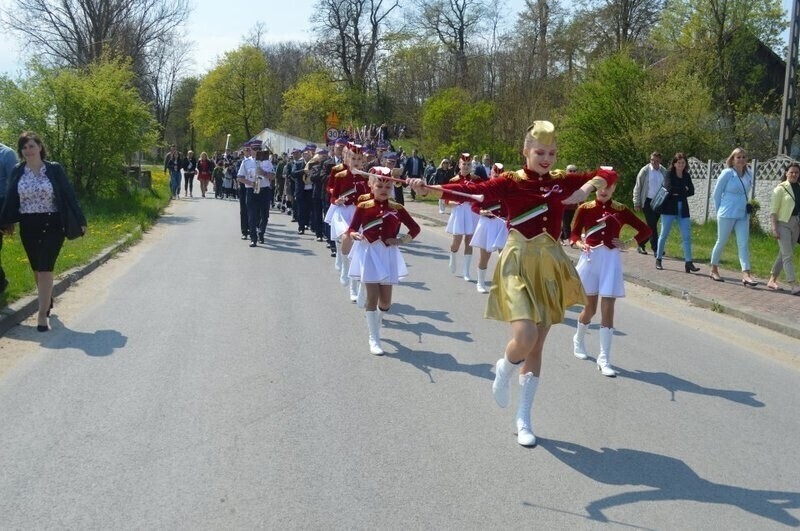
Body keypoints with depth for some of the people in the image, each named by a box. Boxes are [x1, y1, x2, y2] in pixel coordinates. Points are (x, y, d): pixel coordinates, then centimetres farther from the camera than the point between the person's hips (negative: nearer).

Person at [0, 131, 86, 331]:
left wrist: (80, 220, -4)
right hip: (28, 227, 4)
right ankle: (47, 302, 33)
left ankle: (42, 314, -9)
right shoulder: (18, 171, 3)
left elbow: (69, 195, -3)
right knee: (37, 269, 13)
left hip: (52, 225, -4)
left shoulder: (54, 169, -5)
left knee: (45, 269, -9)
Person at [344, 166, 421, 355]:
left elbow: (415, 228, 8)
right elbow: (351, 229, -4)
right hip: (369, 254, -2)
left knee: (386, 300, 6)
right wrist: (354, 235, -26)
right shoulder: (363, 207, -5)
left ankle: (374, 323, 39)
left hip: (388, 254, 2)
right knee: (372, 296, -5)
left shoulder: (397, 208, 0)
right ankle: (374, 338, 7)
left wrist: (402, 240, -6)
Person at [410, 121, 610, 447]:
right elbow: (475, 190, -18)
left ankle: (523, 419, 21)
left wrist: (592, 184, -8)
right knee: (525, 337, -22)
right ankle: (504, 371, 16)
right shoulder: (511, 182, -5)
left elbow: (605, 175, 15)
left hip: (550, 267, 4)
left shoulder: (562, 182, 6)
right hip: (518, 264, -4)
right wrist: (429, 189, -31)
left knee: (537, 346, 9)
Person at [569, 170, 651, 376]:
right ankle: (578, 339, 39)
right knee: (590, 308, 8)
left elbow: (646, 230, 8)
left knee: (607, 309, -4)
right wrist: (580, 244, -17)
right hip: (590, 259, 0)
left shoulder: (621, 210, 2)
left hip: (611, 261, 0)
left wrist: (628, 244, -4)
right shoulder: (584, 209, -1)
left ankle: (604, 359, -1)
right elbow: (574, 234, 3)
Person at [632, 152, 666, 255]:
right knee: (652, 225, -7)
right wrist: (636, 203, -5)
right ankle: (655, 249, -6)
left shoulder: (664, 172, 5)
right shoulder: (645, 171, -4)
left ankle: (641, 245, 25)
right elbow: (638, 187, -2)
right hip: (648, 201, -4)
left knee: (652, 225, 11)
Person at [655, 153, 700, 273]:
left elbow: (691, 191, 1)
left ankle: (688, 263, -6)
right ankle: (658, 260, 13)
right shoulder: (669, 174, -1)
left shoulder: (687, 176, 11)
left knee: (687, 236, -4)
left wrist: (677, 192, -10)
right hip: (669, 208, -4)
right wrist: (684, 190, -8)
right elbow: (669, 188, -17)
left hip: (683, 209, 4)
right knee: (664, 234, 2)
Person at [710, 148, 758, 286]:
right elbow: (717, 193, -3)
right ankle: (714, 270, 23)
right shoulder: (727, 173, -10)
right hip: (727, 215, -5)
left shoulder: (749, 174, 5)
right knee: (721, 242, 7)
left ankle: (746, 275, -10)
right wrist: (719, 211, 3)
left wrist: (743, 206, 16)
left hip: (743, 215, 5)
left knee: (744, 244, -4)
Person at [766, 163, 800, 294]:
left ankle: (772, 280, 23)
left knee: (783, 254, 12)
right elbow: (773, 210, -10)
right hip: (783, 224, -6)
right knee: (788, 255, -10)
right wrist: (774, 229, -16)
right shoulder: (780, 188, -7)